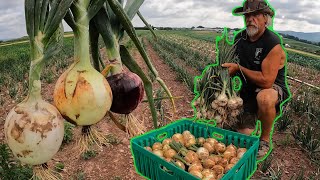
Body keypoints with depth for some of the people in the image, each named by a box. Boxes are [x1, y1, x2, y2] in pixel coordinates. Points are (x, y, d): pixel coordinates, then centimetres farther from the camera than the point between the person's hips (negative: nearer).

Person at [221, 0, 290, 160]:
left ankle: (265, 140, -14)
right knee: (243, 134, -5)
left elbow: (266, 81, -28)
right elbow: (234, 62, 15)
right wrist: (228, 70, -6)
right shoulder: (239, 38, -2)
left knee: (264, 99, -42)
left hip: (272, 87, -4)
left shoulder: (273, 44, -22)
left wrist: (239, 68, -22)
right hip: (248, 89, 5)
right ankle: (254, 116, 32)